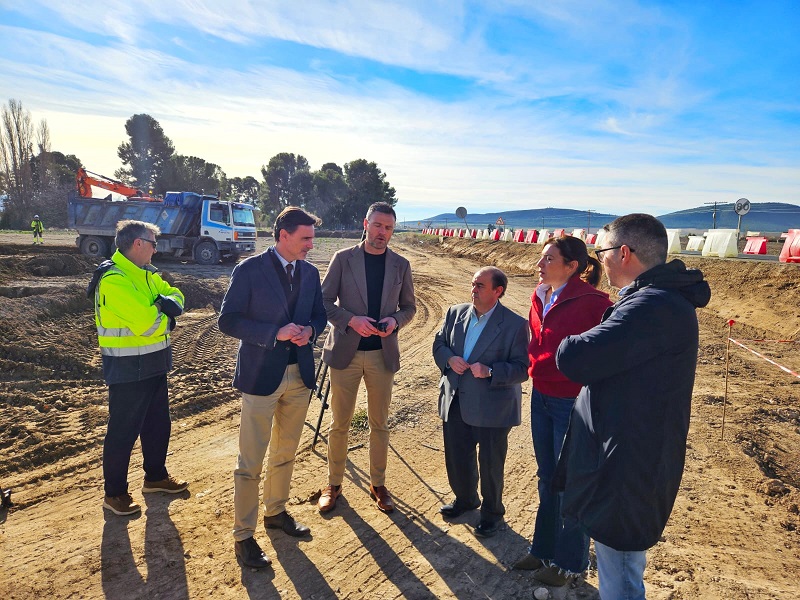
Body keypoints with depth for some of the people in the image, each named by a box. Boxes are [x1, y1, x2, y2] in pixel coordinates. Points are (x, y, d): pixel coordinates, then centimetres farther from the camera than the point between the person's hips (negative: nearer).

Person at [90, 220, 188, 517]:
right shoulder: (114, 280, -22)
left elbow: (175, 295, 8)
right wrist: (165, 317, -8)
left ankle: (155, 476, 37)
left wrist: (168, 303, -16)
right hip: (127, 370, -9)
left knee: (158, 425, 19)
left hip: (153, 365, 9)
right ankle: (114, 493, 24)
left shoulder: (145, 274, 9)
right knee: (123, 432, 6)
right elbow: (147, 324, -30)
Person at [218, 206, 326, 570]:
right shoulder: (249, 270, -11)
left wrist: (309, 330, -10)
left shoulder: (310, 273, 5)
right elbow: (227, 321, -13)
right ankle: (243, 536, 22)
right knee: (251, 462, 4)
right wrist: (276, 333, -23)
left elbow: (319, 314, 14)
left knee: (285, 453, 20)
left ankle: (276, 512, 41)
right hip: (261, 376, -5)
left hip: (299, 374, 6)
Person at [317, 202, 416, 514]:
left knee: (379, 423, 13)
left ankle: (378, 485, 31)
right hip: (345, 351, -1)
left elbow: (409, 306, 10)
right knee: (339, 423, 9)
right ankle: (333, 484, 29)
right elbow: (324, 301, -3)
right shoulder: (343, 258, -2)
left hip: (383, 354, 2)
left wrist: (395, 320, -11)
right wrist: (351, 320, -19)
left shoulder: (400, 265, 4)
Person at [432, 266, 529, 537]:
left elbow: (522, 369, -13)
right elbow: (439, 344, 10)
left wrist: (490, 371, -27)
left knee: (490, 464, 11)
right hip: (456, 402, 5)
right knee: (456, 457, 19)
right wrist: (449, 359, -11)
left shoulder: (515, 324, -13)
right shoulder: (455, 312, 3)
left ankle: (492, 512, 38)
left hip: (491, 408, -5)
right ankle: (465, 499, 47)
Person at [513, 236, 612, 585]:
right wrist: (534, 369, 7)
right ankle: (543, 549, 41)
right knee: (547, 478, 21)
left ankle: (570, 562, 33)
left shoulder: (591, 303, -19)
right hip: (541, 397, 7)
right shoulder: (540, 297, 3)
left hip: (573, 403, -7)